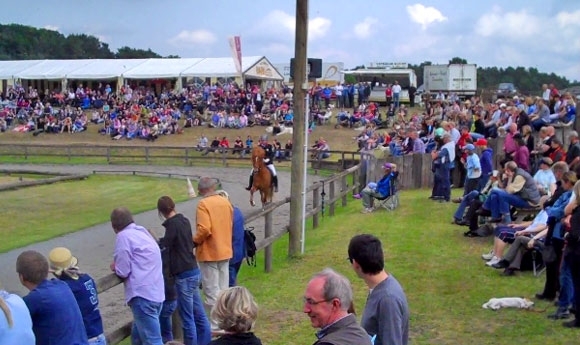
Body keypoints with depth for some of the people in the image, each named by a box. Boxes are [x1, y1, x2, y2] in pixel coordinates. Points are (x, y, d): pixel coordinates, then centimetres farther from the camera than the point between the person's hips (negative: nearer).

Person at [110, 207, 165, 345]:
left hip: (143, 295, -9)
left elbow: (123, 272, -9)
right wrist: (119, 265, 14)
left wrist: (115, 267, 11)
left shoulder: (124, 236, -6)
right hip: (156, 293, 9)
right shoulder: (142, 231, 21)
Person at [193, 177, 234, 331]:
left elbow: (204, 229, -25)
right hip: (225, 251, 7)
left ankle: (215, 325, 3)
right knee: (223, 289, 15)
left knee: (211, 290, 0)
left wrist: (194, 241, -9)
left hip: (209, 253, -7)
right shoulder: (225, 201, 5)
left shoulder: (203, 204, -16)